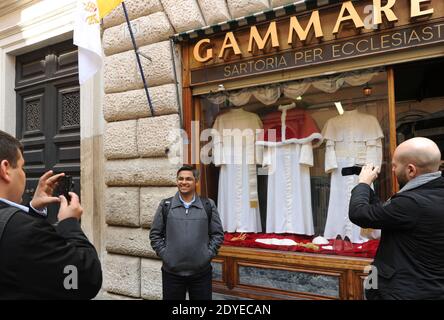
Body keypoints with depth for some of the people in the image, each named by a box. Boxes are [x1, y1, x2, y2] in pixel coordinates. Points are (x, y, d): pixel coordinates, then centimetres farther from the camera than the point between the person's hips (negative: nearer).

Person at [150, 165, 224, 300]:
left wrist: (208, 254, -4)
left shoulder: (208, 205, 3)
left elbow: (217, 234, 5)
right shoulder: (166, 205, 2)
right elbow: (155, 234, 5)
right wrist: (164, 254, -3)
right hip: (172, 272, 0)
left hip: (201, 272, 0)